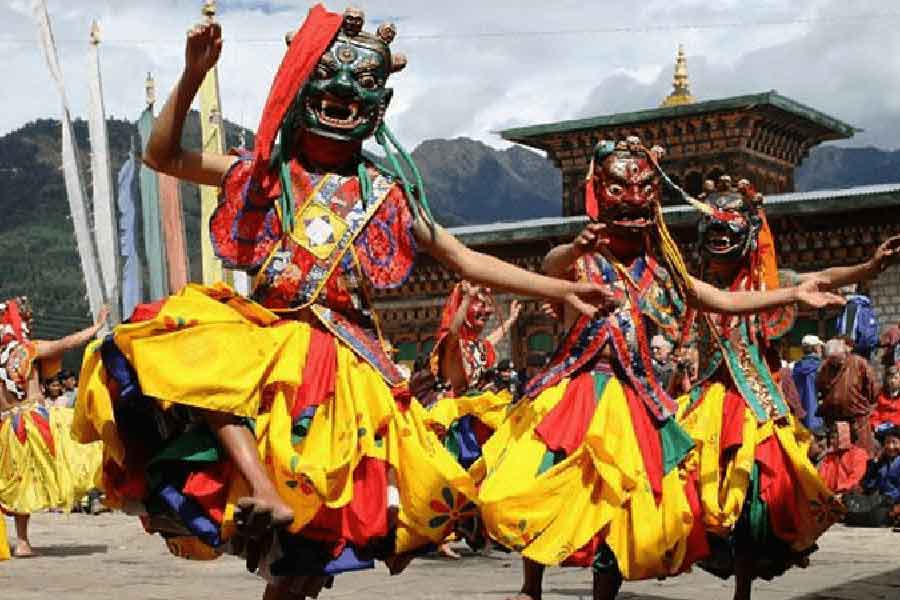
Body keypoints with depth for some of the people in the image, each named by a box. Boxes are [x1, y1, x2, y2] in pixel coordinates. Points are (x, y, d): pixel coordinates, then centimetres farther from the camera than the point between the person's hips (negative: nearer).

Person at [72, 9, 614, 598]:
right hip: (263, 340, 0)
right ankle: (261, 488, -42)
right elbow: (163, 155, 8)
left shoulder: (387, 193, 8)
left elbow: (465, 260, 11)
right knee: (192, 344, -33)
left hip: (343, 360, 0)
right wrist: (193, 76, -5)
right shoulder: (266, 172, 8)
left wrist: (559, 289, 5)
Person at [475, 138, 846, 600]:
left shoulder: (661, 269, 14)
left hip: (634, 402, 4)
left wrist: (794, 294, 10)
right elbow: (551, 266, -25)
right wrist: (577, 249, -50)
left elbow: (724, 300, 17)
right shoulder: (580, 259, -1)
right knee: (540, 495, -15)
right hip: (576, 394, -4)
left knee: (627, 510, 1)